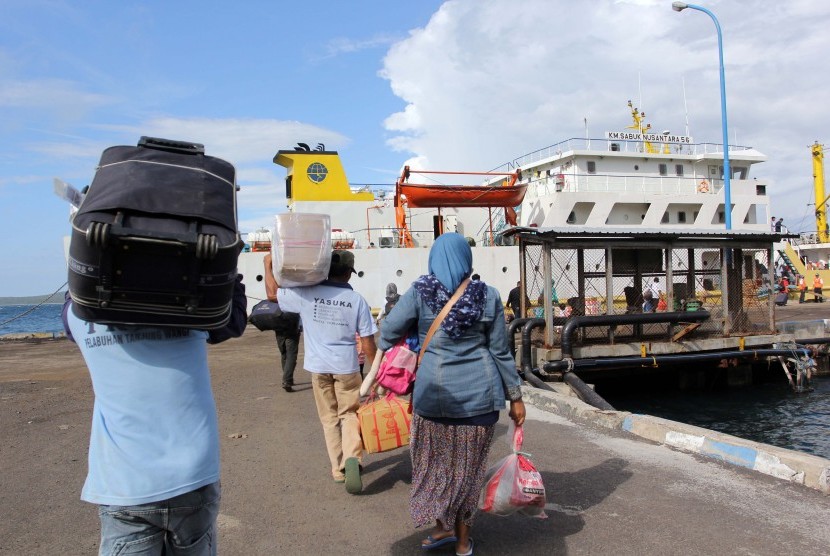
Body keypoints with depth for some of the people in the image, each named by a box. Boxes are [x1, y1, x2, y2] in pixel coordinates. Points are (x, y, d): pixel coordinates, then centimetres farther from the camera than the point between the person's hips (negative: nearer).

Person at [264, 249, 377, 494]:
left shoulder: (308, 294, -6)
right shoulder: (357, 299, -6)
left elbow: (272, 293, 5)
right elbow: (367, 342, -5)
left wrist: (268, 264, 18)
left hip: (319, 367, 1)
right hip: (346, 366, -1)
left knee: (329, 418, 16)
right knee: (349, 414, 12)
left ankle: (338, 469, 21)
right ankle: (352, 458, -12)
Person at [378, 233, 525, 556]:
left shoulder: (420, 292, -5)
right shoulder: (487, 296, -2)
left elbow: (388, 334, -4)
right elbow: (500, 351, 1)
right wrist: (515, 397, 9)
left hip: (435, 391, -2)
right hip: (479, 392, 2)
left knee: (435, 460, 20)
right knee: (469, 465, 17)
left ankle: (444, 527, 27)